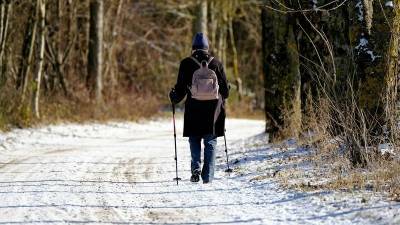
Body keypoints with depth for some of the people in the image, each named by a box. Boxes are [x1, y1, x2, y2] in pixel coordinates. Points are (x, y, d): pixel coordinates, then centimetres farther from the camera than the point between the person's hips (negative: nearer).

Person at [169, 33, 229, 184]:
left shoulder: (187, 64, -2)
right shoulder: (216, 63, 3)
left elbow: (181, 89, -3)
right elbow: (225, 89, 8)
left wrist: (173, 97, 18)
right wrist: (221, 99, 29)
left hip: (194, 109, -1)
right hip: (213, 108, 1)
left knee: (195, 140, 13)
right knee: (210, 142, 8)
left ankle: (196, 168, -7)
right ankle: (208, 176, 2)